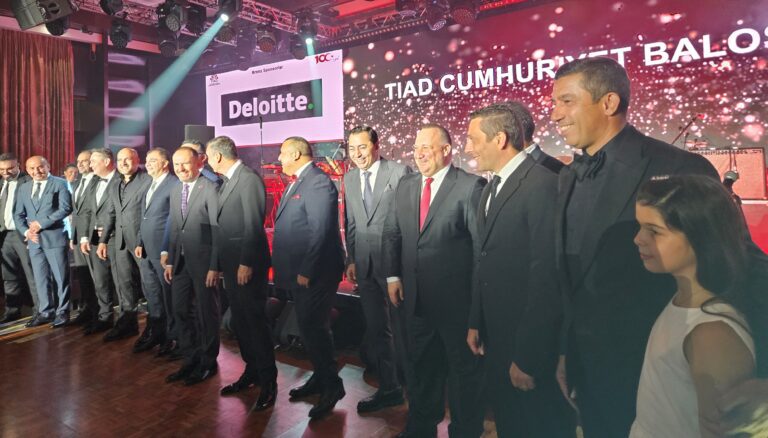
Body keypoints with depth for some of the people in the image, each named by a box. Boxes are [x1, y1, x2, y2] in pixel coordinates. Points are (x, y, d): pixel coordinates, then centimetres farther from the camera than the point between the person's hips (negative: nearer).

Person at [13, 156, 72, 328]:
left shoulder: (60, 184, -2)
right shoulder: (23, 188, 16)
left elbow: (65, 209, -12)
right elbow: (18, 215, 15)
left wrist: (40, 223, -13)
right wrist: (26, 231, -3)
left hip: (55, 237, -5)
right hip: (34, 240, 5)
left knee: (60, 276, -1)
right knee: (40, 278, 10)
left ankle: (62, 312, 9)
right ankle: (45, 312, 20)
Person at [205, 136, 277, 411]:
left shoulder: (249, 179, -15)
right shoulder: (227, 181, 14)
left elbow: (254, 225, -19)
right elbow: (225, 224, 14)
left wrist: (246, 263, -21)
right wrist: (221, 263, 14)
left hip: (247, 264, -9)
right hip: (230, 263, 9)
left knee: (255, 321, -1)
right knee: (239, 321, 15)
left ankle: (268, 381, 11)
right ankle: (251, 372, 30)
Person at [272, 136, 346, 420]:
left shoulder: (318, 182, -16)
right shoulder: (298, 182, 15)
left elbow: (320, 231, -23)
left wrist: (307, 270, -22)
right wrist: (294, 271, 14)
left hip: (314, 273, -10)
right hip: (299, 272, 10)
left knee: (313, 328, -3)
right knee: (309, 327, 17)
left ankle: (332, 386, 13)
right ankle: (320, 378, 32)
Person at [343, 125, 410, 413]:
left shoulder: (400, 172, -9)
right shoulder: (349, 179, 10)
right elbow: (350, 223, 14)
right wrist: (351, 259, 10)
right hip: (365, 265, 6)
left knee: (401, 327, 5)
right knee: (376, 330, 15)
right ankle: (388, 388, 30)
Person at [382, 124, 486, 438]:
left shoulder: (471, 186, -12)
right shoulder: (405, 185, 8)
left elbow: (483, 243, -12)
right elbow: (391, 233, 12)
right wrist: (392, 276, 4)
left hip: (456, 298, -5)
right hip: (415, 297, 6)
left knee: (463, 367, 13)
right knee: (422, 365, 21)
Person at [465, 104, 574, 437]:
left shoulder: (542, 185, -20)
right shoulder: (490, 190, 10)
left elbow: (546, 276, -23)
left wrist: (528, 356, -20)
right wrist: (476, 322, 12)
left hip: (531, 345, -8)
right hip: (495, 337, 8)